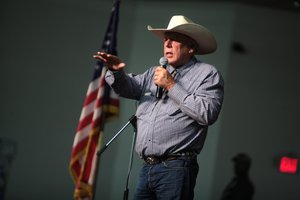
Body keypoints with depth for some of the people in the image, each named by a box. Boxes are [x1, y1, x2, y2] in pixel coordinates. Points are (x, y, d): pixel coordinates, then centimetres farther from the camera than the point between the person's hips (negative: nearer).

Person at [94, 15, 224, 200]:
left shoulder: (208, 74, 1)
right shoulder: (155, 72, 22)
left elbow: (207, 114, -13)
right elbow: (129, 87, 8)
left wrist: (171, 86, -9)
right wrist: (117, 71, -13)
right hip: (147, 168, 6)